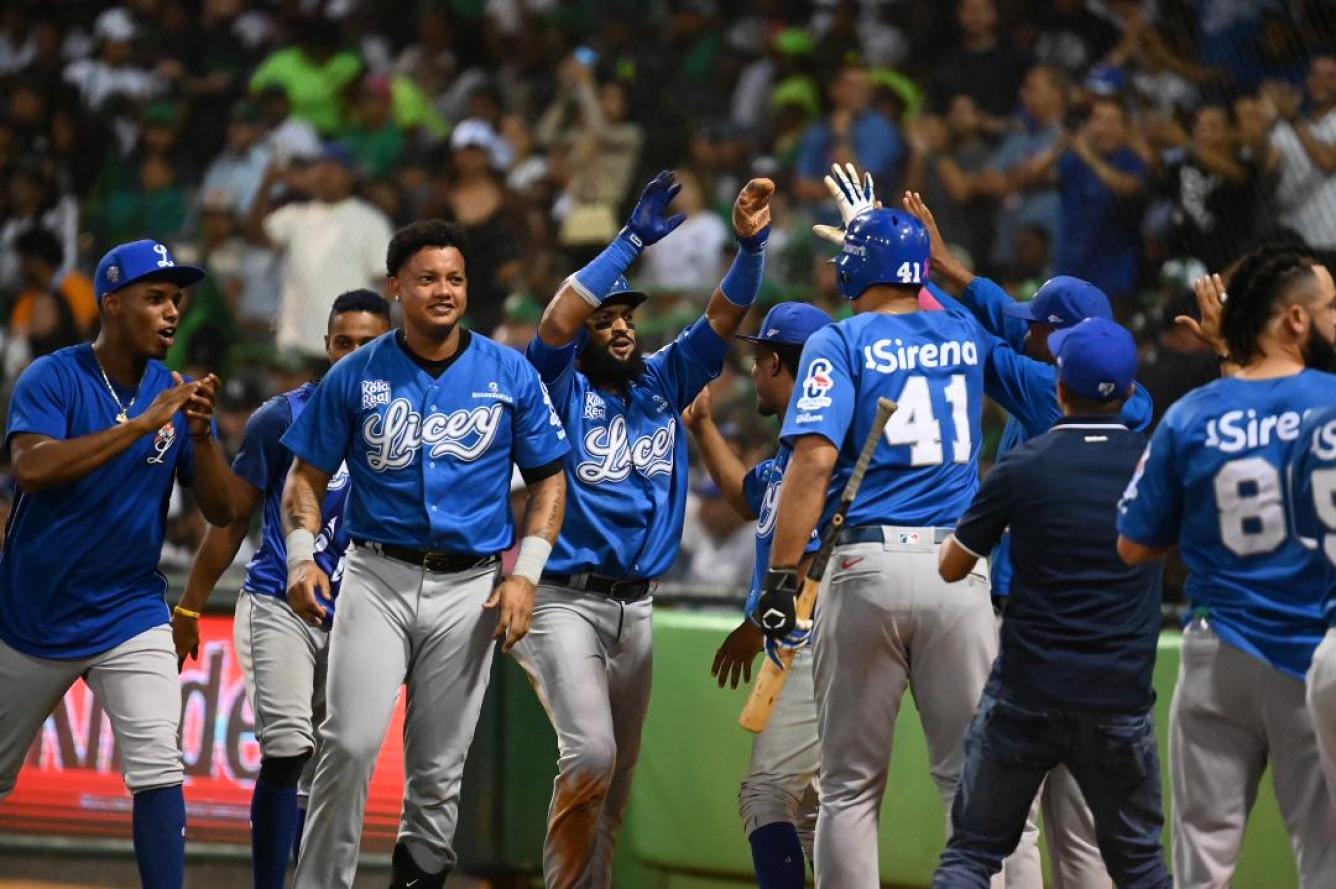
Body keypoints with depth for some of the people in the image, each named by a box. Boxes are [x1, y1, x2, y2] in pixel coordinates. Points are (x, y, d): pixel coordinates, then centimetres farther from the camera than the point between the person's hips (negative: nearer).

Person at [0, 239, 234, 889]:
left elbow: (219, 512, -2)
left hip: (129, 617, 2)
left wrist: (200, 434, -20)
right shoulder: (53, 378, -11)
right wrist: (142, 424, -31)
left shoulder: (177, 396, 0)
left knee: (158, 771, -15)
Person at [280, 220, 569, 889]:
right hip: (377, 577, -1)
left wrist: (525, 573, -3)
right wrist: (301, 556, -9)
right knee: (350, 742, -16)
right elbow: (308, 476, 8)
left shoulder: (511, 375, 4)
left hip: (470, 585, 1)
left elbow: (548, 480, 8)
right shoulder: (355, 376, 3)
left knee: (439, 767, 4)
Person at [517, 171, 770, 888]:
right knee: (589, 755, -20)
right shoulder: (561, 388, -1)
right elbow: (556, 321, -20)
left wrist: (750, 246, -14)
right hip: (563, 602, -6)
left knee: (617, 774, 9)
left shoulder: (662, 383, 13)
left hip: (635, 607, 6)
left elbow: (723, 319, 4)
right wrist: (631, 243, -23)